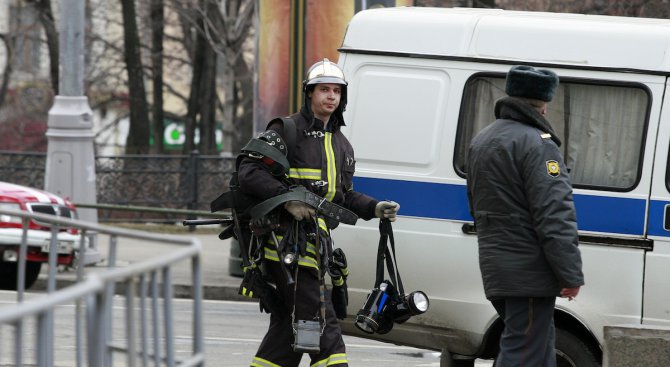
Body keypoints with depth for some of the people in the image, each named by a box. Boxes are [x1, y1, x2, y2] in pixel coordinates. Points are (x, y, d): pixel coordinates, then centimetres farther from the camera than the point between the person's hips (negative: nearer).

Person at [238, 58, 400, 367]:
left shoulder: (341, 145, 21)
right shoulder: (286, 131, -3)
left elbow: (342, 197, 28)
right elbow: (249, 173, -10)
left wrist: (374, 208, 10)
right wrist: (287, 199, -21)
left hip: (316, 240, 9)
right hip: (288, 240, -9)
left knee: (287, 324, 11)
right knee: (322, 324, -13)